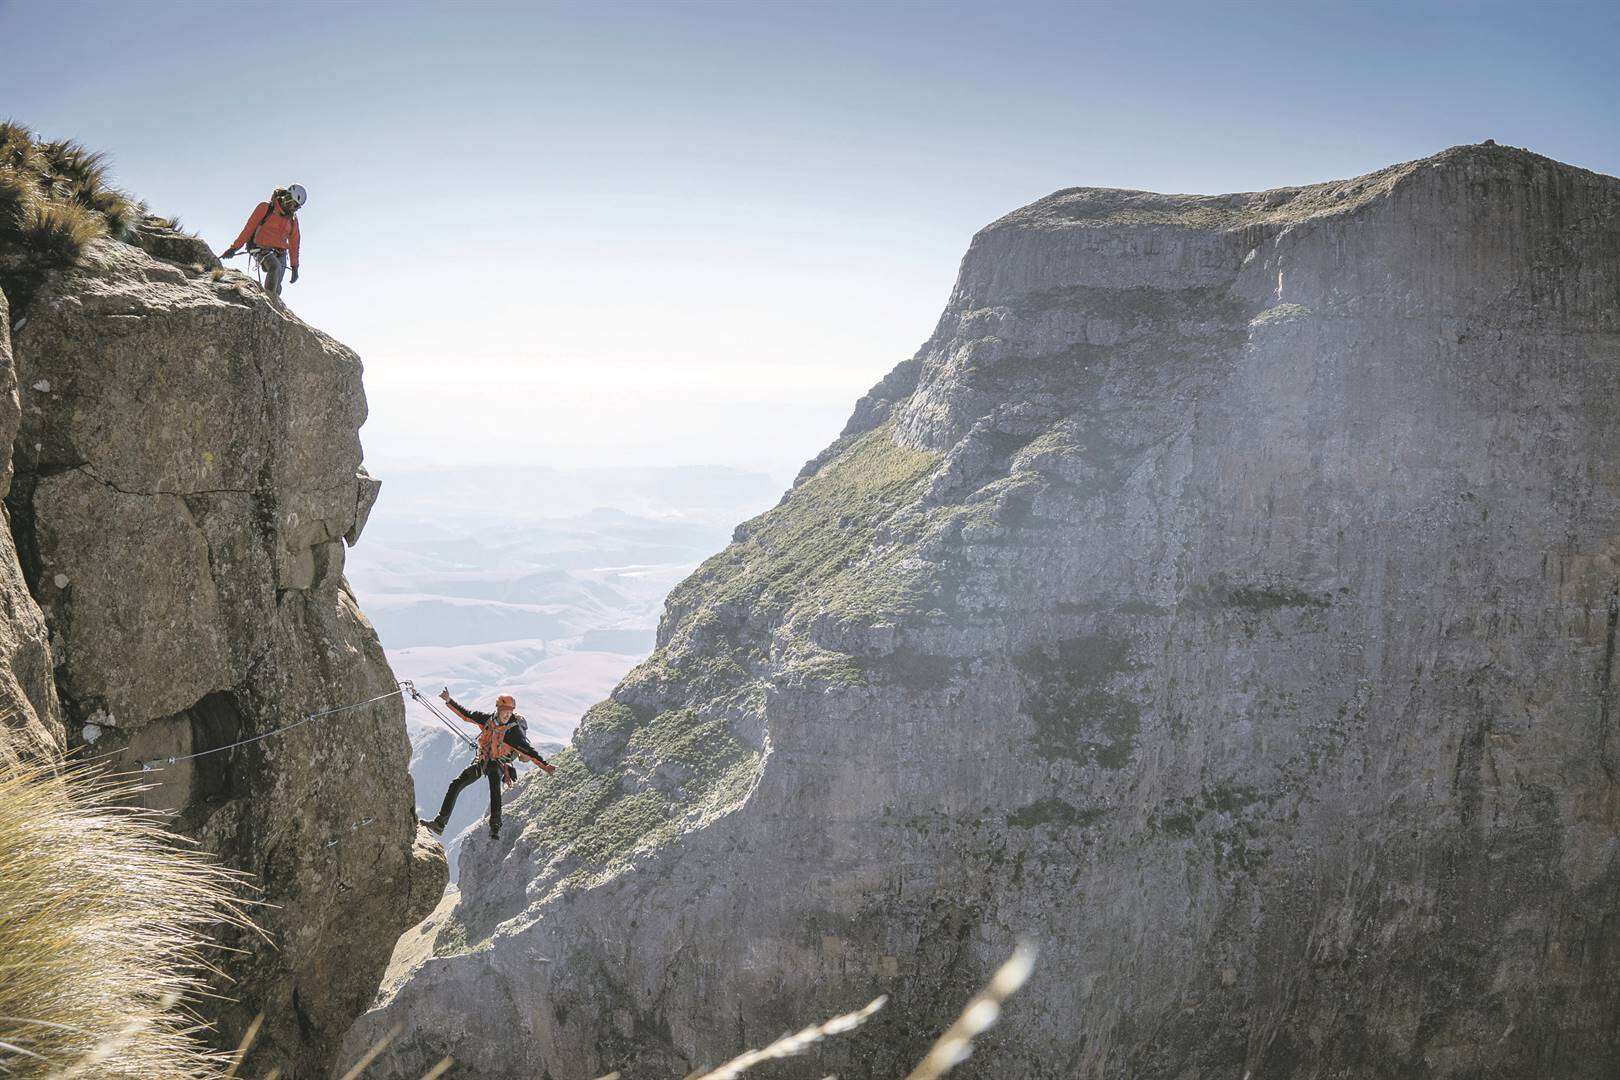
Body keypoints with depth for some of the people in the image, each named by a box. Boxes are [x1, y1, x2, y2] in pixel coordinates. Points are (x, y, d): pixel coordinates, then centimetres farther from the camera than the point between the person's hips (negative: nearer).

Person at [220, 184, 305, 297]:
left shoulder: (293, 218, 10)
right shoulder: (265, 208, -5)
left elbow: (294, 243, 16)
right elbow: (249, 228, -5)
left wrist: (295, 267, 15)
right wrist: (234, 248, -9)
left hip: (280, 254, 5)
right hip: (262, 249, -5)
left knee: (276, 289, -1)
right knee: (275, 267, -34)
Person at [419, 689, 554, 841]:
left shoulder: (514, 730, -24)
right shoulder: (488, 719, -12)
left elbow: (528, 750, -26)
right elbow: (466, 714, 2)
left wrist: (544, 765, -36)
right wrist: (449, 701, 1)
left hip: (498, 764, -5)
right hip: (481, 760, 5)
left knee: (494, 784, -34)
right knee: (456, 785, 1)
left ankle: (495, 828, -32)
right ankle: (439, 824, 10)